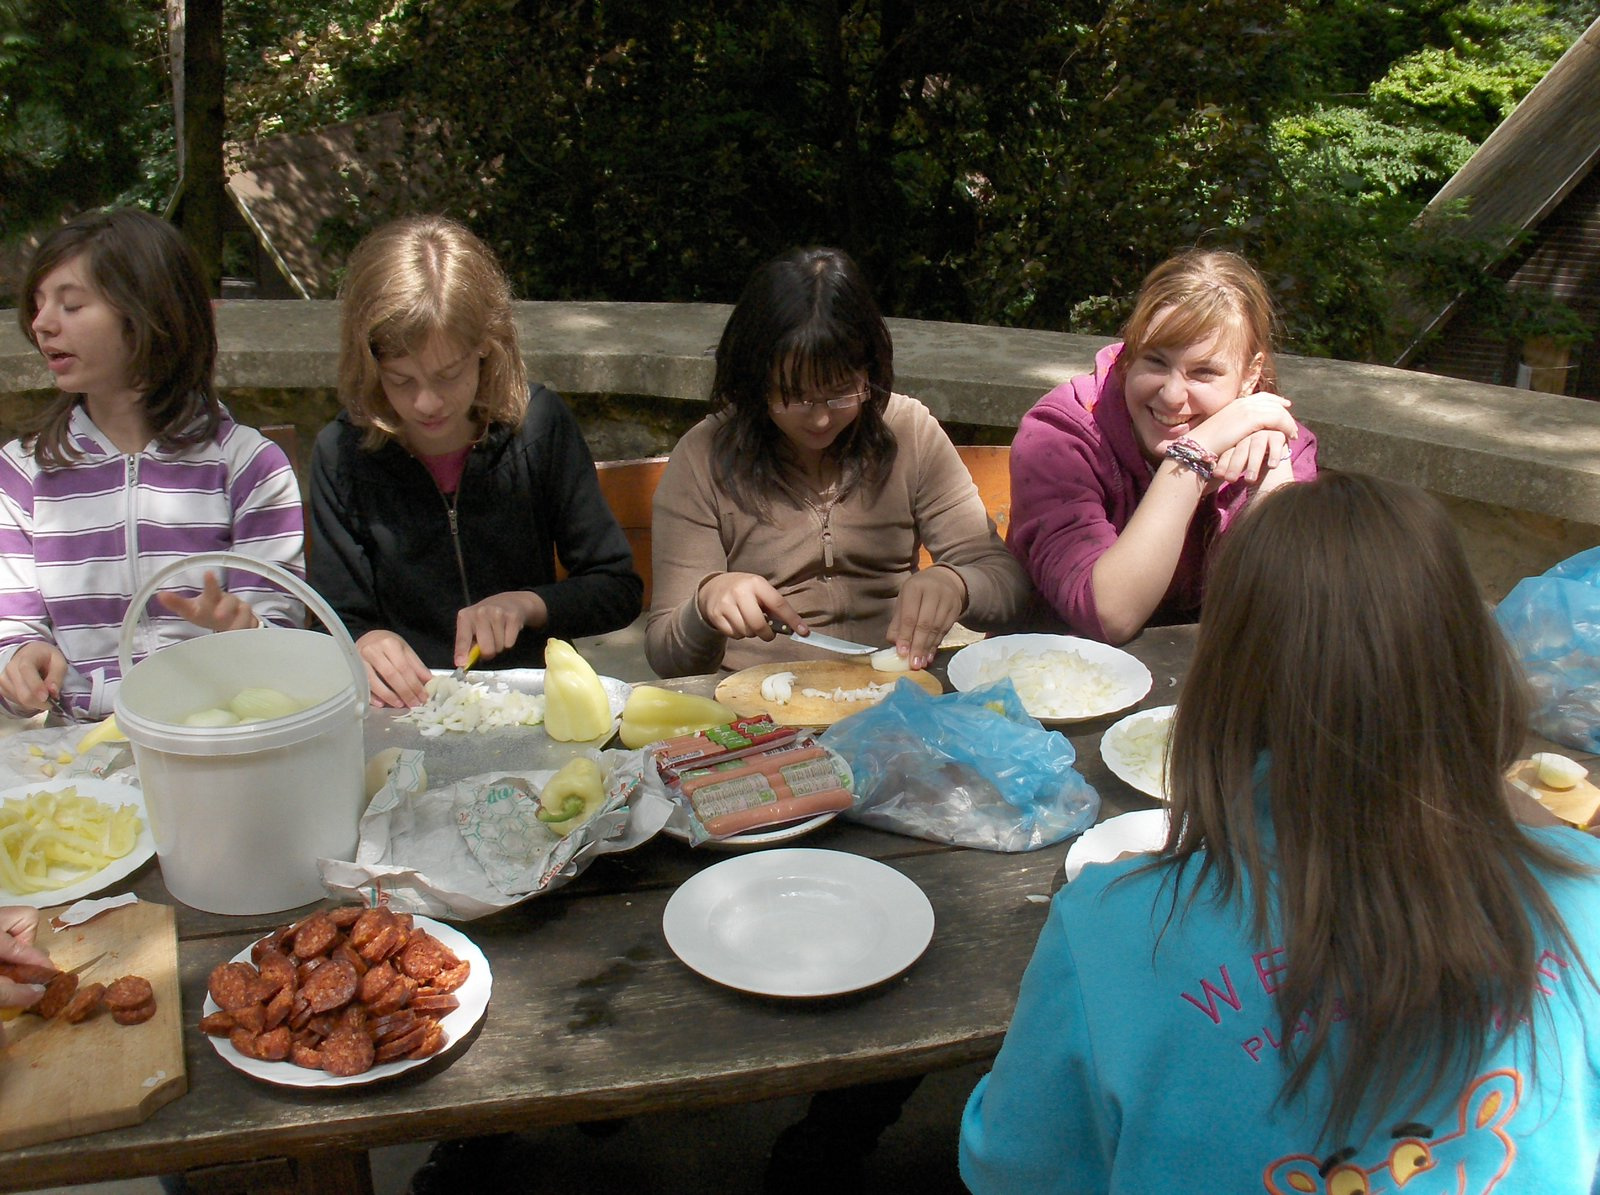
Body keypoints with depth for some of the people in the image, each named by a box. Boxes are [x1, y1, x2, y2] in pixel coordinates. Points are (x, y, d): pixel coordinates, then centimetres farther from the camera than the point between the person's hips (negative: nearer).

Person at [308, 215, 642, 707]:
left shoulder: (541, 425, -3)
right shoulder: (342, 455, -3)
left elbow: (619, 591, 2)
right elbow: (342, 625, 1)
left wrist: (527, 604, -13)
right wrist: (365, 645, -20)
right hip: (407, 710, 0)